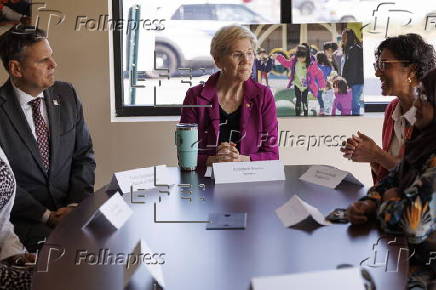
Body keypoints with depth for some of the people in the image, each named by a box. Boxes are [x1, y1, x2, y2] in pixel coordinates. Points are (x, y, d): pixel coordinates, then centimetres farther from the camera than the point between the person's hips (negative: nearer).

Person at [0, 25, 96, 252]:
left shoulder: (66, 95, 6)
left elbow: (84, 154, 10)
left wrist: (76, 203, -6)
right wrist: (46, 216, -16)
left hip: (74, 208, 5)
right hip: (26, 220, -5)